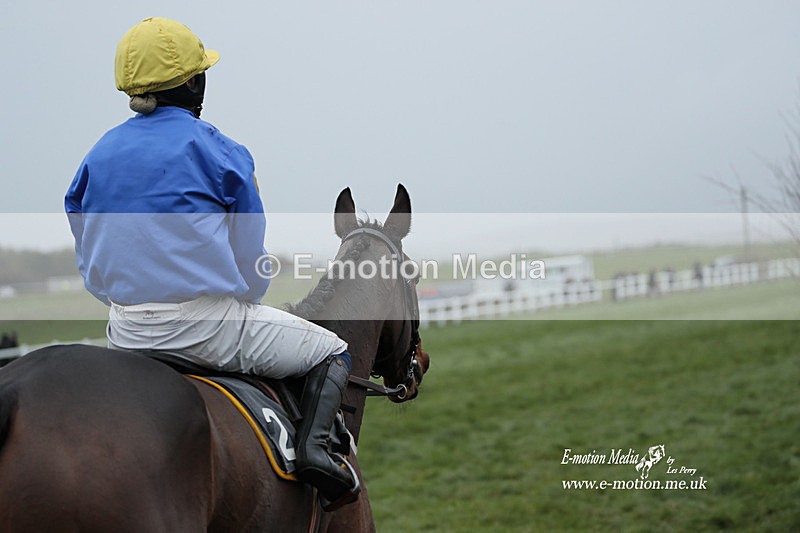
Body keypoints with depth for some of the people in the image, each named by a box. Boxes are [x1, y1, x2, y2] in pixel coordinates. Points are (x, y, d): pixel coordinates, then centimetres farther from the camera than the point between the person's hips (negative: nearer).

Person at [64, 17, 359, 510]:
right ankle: (314, 444, -11)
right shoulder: (216, 149, -6)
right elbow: (252, 256, 0)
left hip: (125, 334, 5)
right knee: (333, 352, 13)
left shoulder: (100, 155, 8)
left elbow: (89, 258, 13)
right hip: (209, 326, -5)